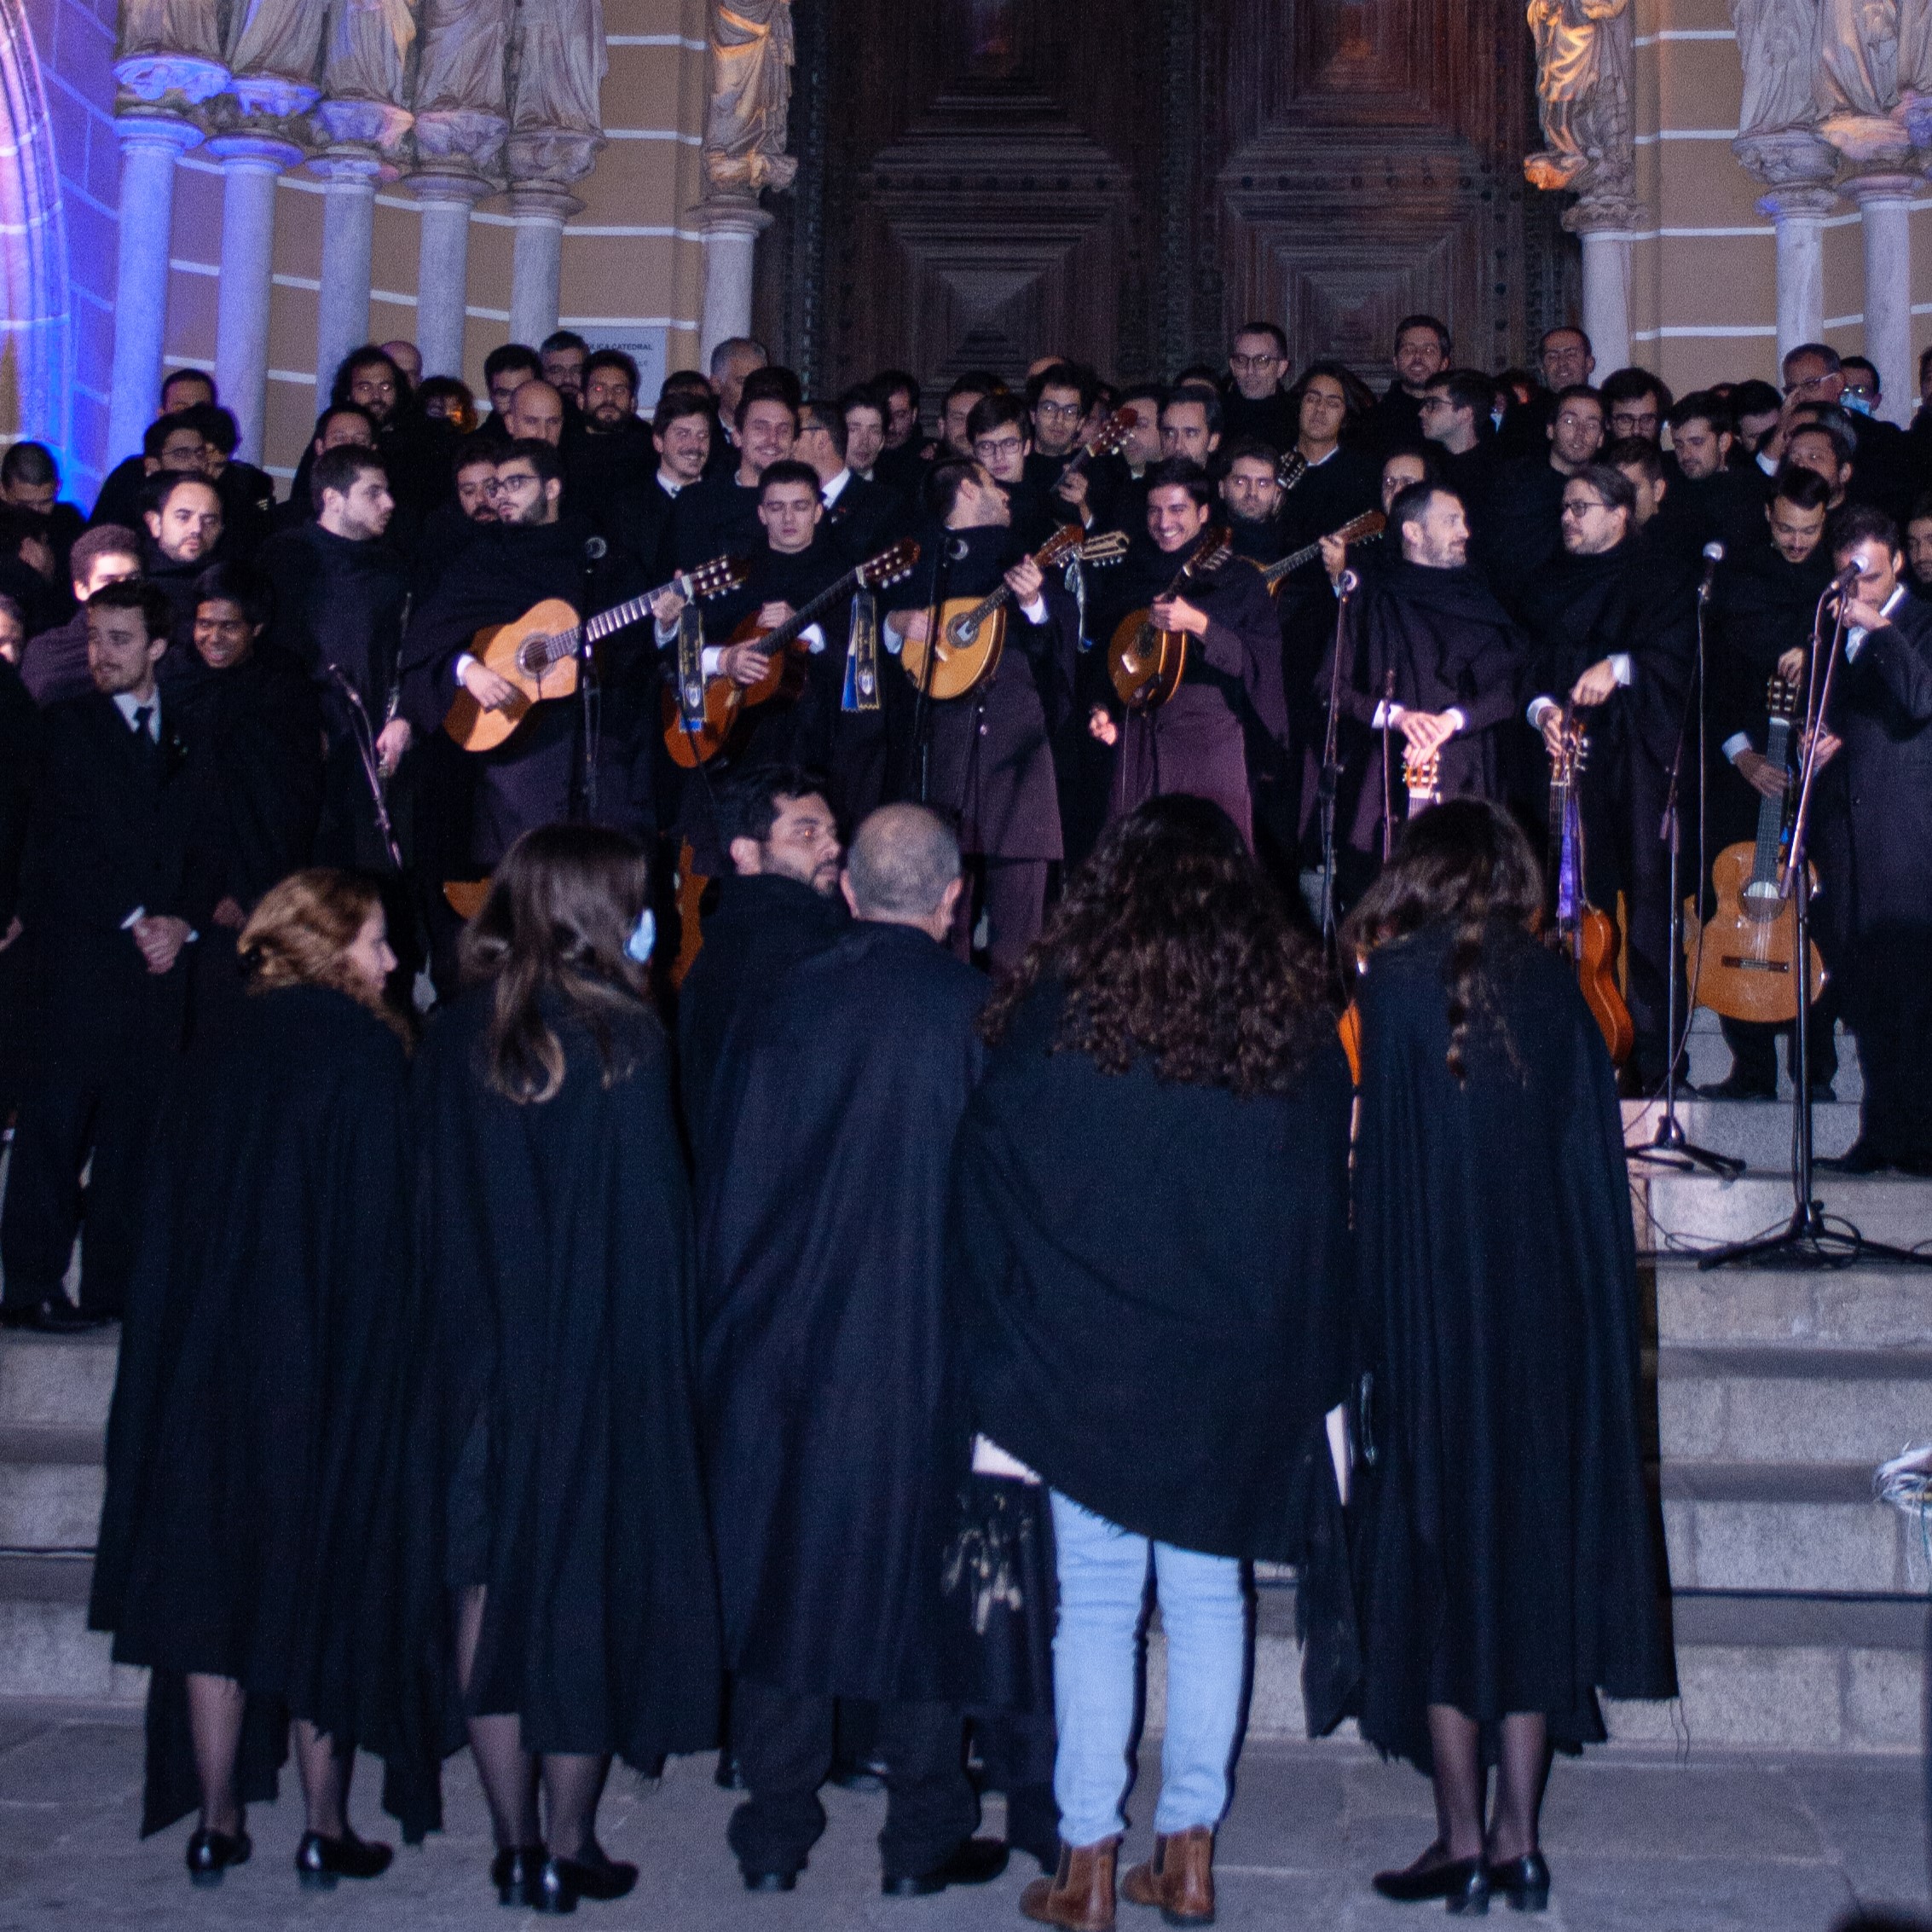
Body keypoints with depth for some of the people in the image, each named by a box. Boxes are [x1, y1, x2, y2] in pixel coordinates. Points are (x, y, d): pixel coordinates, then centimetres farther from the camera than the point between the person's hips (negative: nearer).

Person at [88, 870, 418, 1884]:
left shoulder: (221, 1059, 6)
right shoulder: (365, 1057, -10)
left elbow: (171, 1228, 9)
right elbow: (386, 1237, -12)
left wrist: (185, 1359, 15)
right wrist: (377, 1368, -6)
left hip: (207, 1362, 5)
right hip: (331, 1371, -5)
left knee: (217, 1582, 11)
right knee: (324, 1583, 5)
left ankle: (217, 1822, 17)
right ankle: (326, 1828, 11)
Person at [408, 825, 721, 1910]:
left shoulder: (458, 1038, 1)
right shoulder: (625, 1036, -11)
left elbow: (434, 1208, 6)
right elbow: (657, 1216, -10)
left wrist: (470, 1324, 15)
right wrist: (663, 1352, -2)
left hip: (480, 1357, 4)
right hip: (602, 1359, -3)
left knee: (492, 1589, 10)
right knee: (584, 1594, 6)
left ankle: (516, 1846, 16)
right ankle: (568, 1849, 13)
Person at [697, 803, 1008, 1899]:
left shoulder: (783, 1006, -1)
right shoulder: (977, 1010, -10)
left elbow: (725, 1183, 4)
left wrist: (736, 1323, 13)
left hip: (780, 1348, 3)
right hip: (923, 1347, -3)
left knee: (784, 1573, 13)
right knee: (922, 1576, 9)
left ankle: (776, 1834, 22)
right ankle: (924, 1839, 18)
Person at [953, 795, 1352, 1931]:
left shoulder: (1063, 1012, -6)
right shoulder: (1298, 1021, 1)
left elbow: (990, 1183, -1)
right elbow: (1328, 1208, 7)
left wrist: (1004, 1345, 8)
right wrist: (1298, 1360, 14)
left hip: (1091, 1361, -2)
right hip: (1239, 1368, 2)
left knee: (1096, 1606, 4)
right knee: (1209, 1596, 11)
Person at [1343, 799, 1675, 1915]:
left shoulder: (1396, 984, -5)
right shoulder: (1556, 987, 4)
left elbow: (1381, 1165, -8)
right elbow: (1597, 1165, 5)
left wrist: (1377, 1338, -4)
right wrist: (1596, 1325, 11)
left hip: (1435, 1313, -3)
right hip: (1549, 1315, 4)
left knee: (1438, 1572, 5)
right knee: (1534, 1561, 10)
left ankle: (1464, 1841, 7)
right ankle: (1520, 1843, 13)